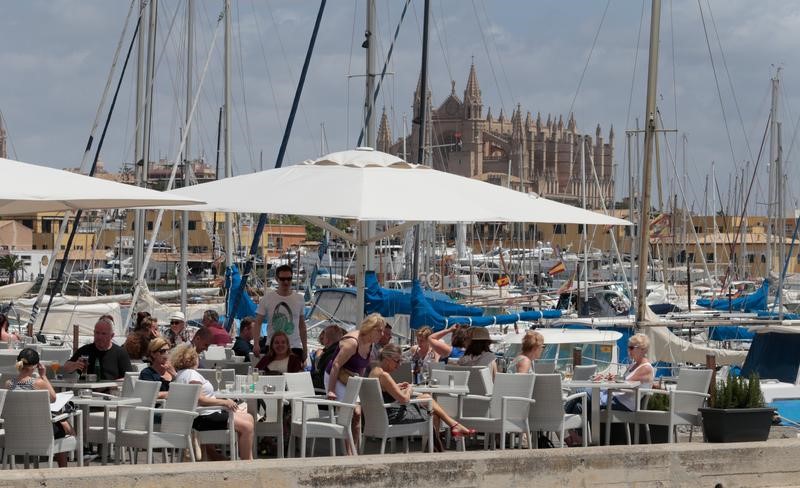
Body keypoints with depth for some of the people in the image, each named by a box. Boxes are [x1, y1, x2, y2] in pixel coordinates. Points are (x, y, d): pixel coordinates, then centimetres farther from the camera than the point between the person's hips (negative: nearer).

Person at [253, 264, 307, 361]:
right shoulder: (267, 298, -1)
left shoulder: (299, 299, 8)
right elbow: (258, 323, -2)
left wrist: (305, 348, 12)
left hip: (295, 348, 2)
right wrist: (256, 344, -15)